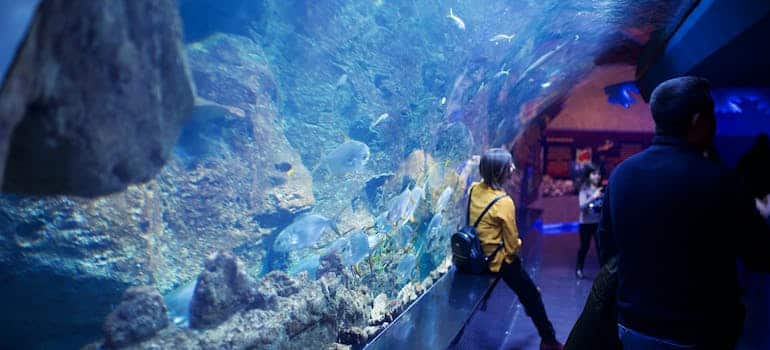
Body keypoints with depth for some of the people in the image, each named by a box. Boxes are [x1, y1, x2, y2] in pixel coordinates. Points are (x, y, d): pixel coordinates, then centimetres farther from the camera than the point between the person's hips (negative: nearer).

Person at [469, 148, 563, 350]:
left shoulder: (474, 189, -9)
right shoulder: (504, 202, -29)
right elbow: (512, 246, -19)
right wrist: (517, 244, 2)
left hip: (476, 254, 8)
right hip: (498, 260, -8)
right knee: (532, 295, 11)